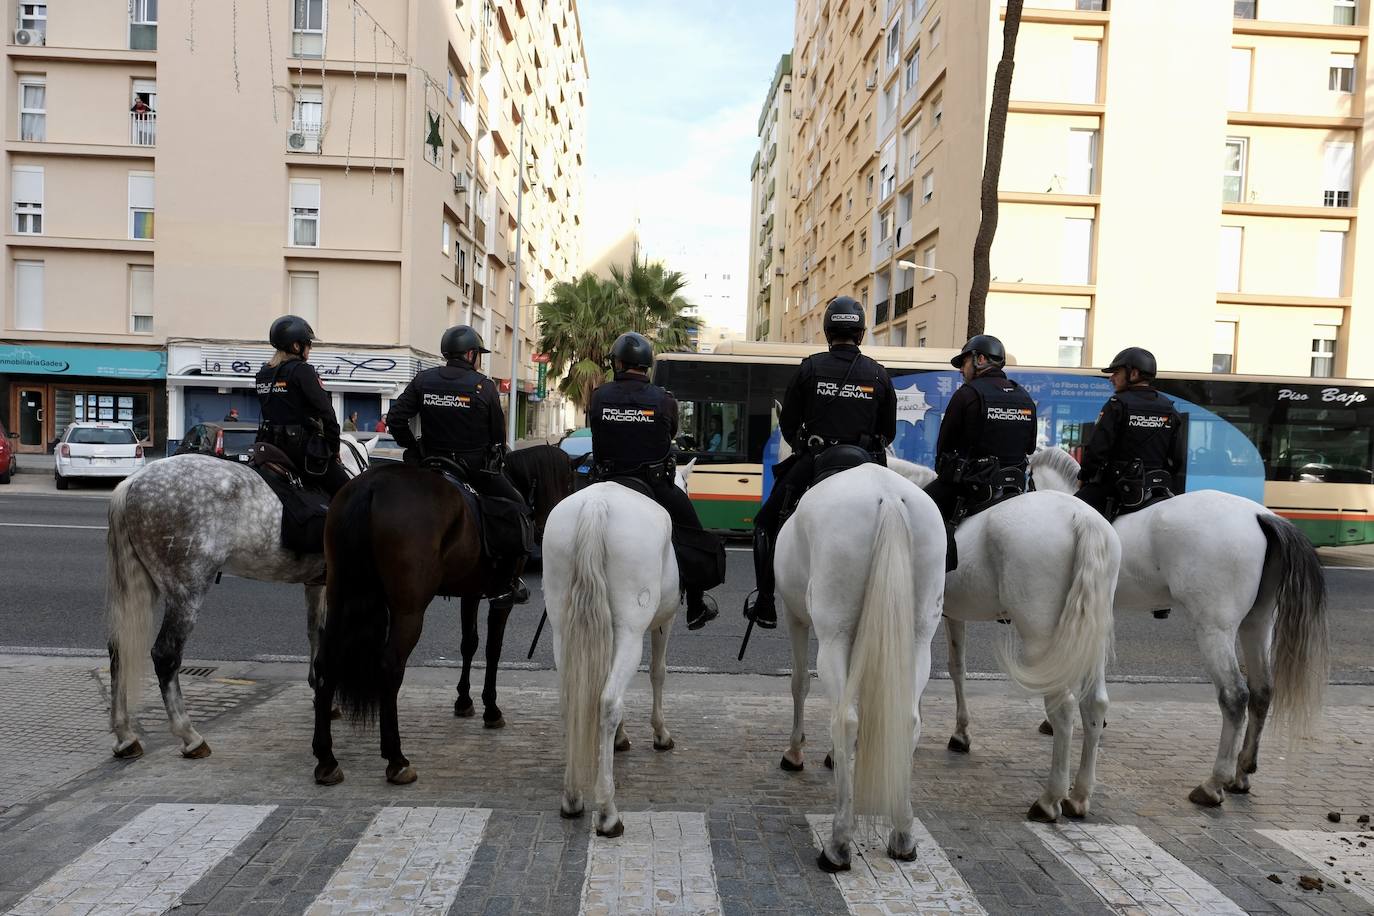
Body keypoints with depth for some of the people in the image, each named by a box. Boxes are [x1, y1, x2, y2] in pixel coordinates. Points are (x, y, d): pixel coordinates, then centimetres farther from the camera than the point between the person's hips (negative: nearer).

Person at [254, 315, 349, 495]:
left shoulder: (262, 374, 11)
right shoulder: (302, 370, -12)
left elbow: (269, 410, 15)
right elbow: (326, 411, -15)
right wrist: (334, 448, -5)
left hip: (269, 445, 8)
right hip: (303, 445, -8)